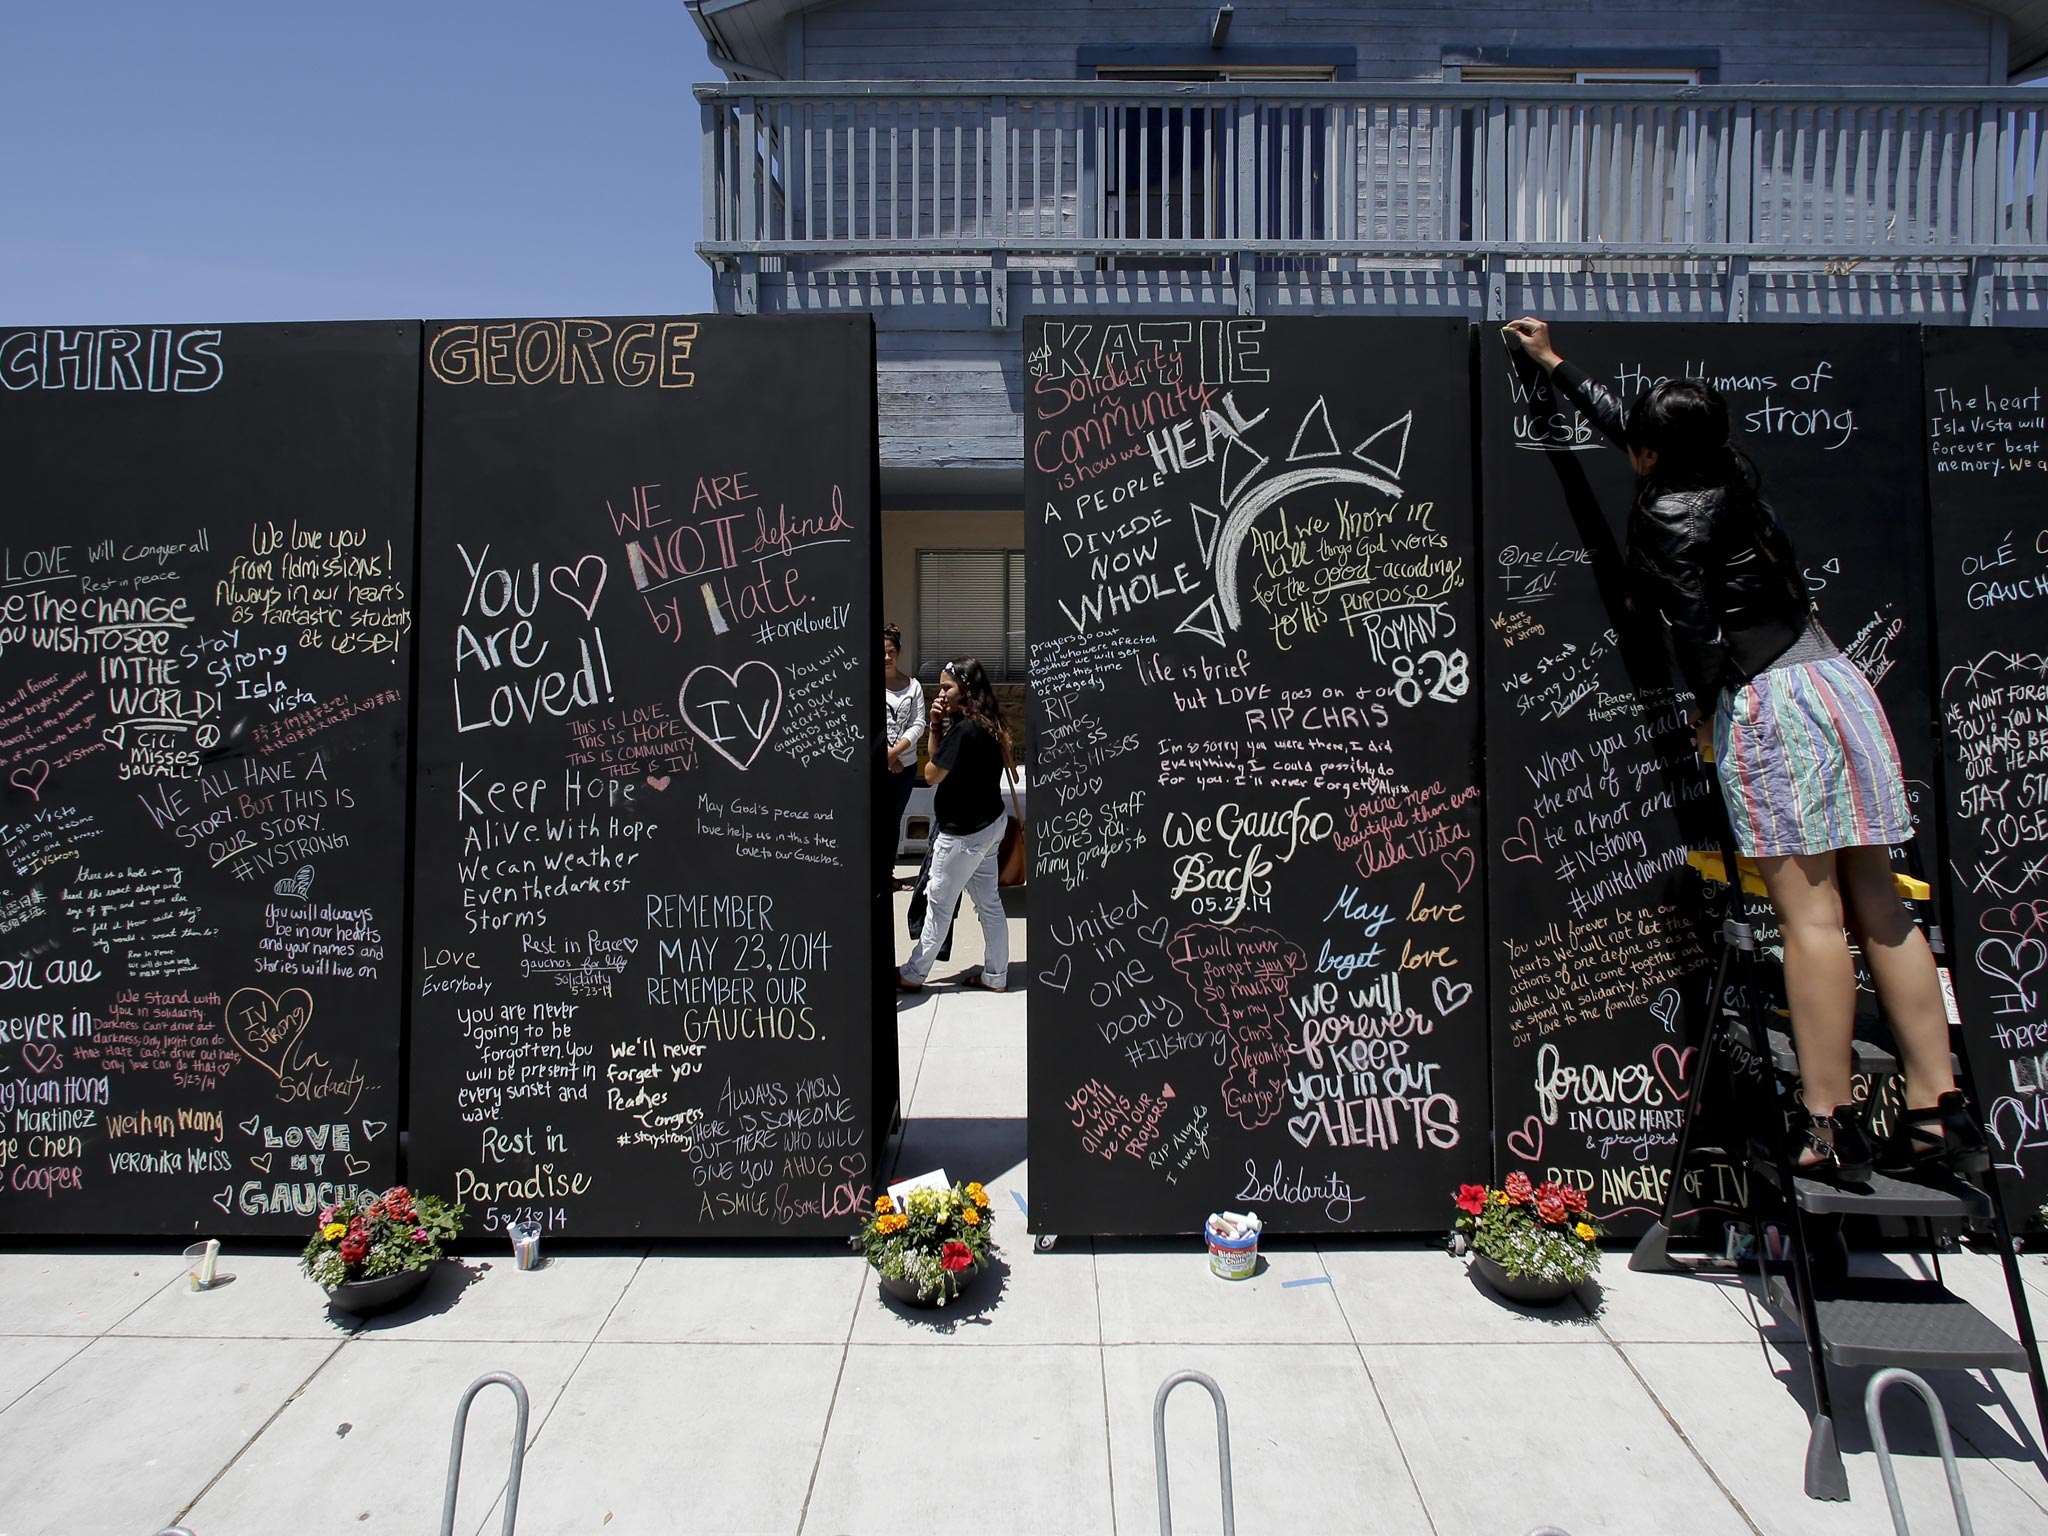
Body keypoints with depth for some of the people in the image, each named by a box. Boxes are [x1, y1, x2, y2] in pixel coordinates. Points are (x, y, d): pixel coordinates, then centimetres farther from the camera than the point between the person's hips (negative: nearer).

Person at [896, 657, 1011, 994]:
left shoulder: (964, 729, -24)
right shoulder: (987, 724, 5)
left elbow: (932, 774, -15)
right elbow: (942, 761, 11)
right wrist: (937, 726, -4)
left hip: (964, 834, -9)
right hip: (989, 824, 9)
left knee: (939, 904, 5)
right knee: (989, 902, 15)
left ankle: (913, 974, 18)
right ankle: (995, 976, 24)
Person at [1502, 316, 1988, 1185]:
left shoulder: (1669, 518, -9)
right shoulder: (1733, 474, 14)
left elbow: (1697, 632, -15)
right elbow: (1620, 423, 29)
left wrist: (1707, 711, 4)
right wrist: (1552, 363, 40)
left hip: (1765, 705, -8)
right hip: (1839, 682, 8)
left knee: (1810, 916, -7)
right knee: (1878, 909, 8)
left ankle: (1831, 1129, -1)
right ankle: (1940, 1112, 13)